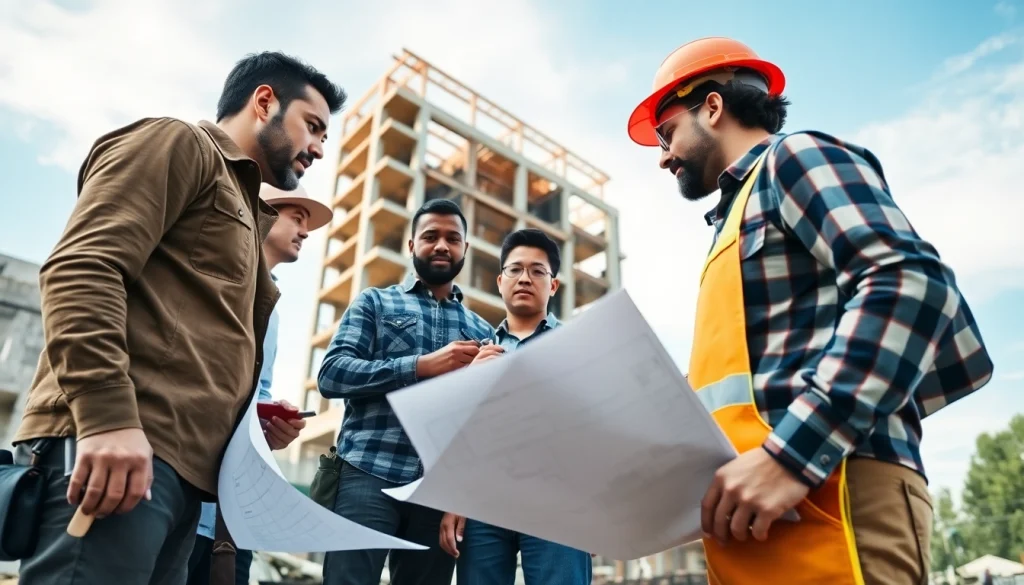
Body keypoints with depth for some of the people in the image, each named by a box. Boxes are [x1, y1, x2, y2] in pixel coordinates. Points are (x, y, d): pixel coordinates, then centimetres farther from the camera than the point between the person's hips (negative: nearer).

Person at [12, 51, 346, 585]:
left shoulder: (242, 209, 29)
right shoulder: (177, 143, 3)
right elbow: (81, 268, -13)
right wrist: (107, 415, -24)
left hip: (179, 462, 9)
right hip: (115, 443, -9)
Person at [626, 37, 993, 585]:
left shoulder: (794, 156, 2)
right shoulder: (738, 218, 27)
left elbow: (909, 282, -16)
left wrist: (787, 456, -23)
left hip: (827, 490, -9)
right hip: (752, 509, 9)